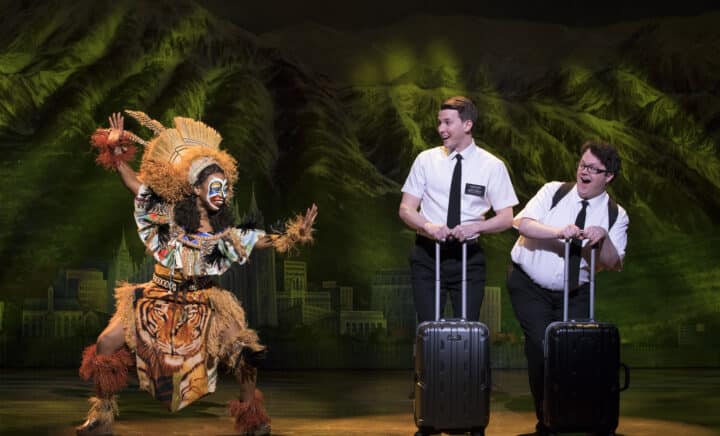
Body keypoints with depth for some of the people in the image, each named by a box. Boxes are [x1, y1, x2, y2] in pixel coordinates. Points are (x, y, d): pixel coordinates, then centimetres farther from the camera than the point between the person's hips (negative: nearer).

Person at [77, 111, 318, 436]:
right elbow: (135, 184, -6)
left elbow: (269, 240, -4)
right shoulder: (169, 217, -5)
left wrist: (294, 236, -19)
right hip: (156, 301, -1)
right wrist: (116, 150, -14)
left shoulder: (226, 234, -2)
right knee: (105, 345, -13)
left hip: (200, 306, 1)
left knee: (244, 347, -18)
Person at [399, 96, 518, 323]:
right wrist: (428, 226, -19)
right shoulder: (426, 160, 4)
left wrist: (475, 227, -19)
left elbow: (506, 218, 1)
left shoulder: (492, 166, 0)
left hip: (468, 255, -1)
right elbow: (406, 209, 3)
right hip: (427, 254, 1)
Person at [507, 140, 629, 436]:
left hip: (575, 293, 2)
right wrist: (559, 232, -30)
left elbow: (613, 265, -5)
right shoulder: (553, 192, -2)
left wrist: (603, 239, -24)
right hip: (530, 286, -2)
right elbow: (522, 222, -16)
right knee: (541, 347, -15)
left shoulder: (616, 215, 0)